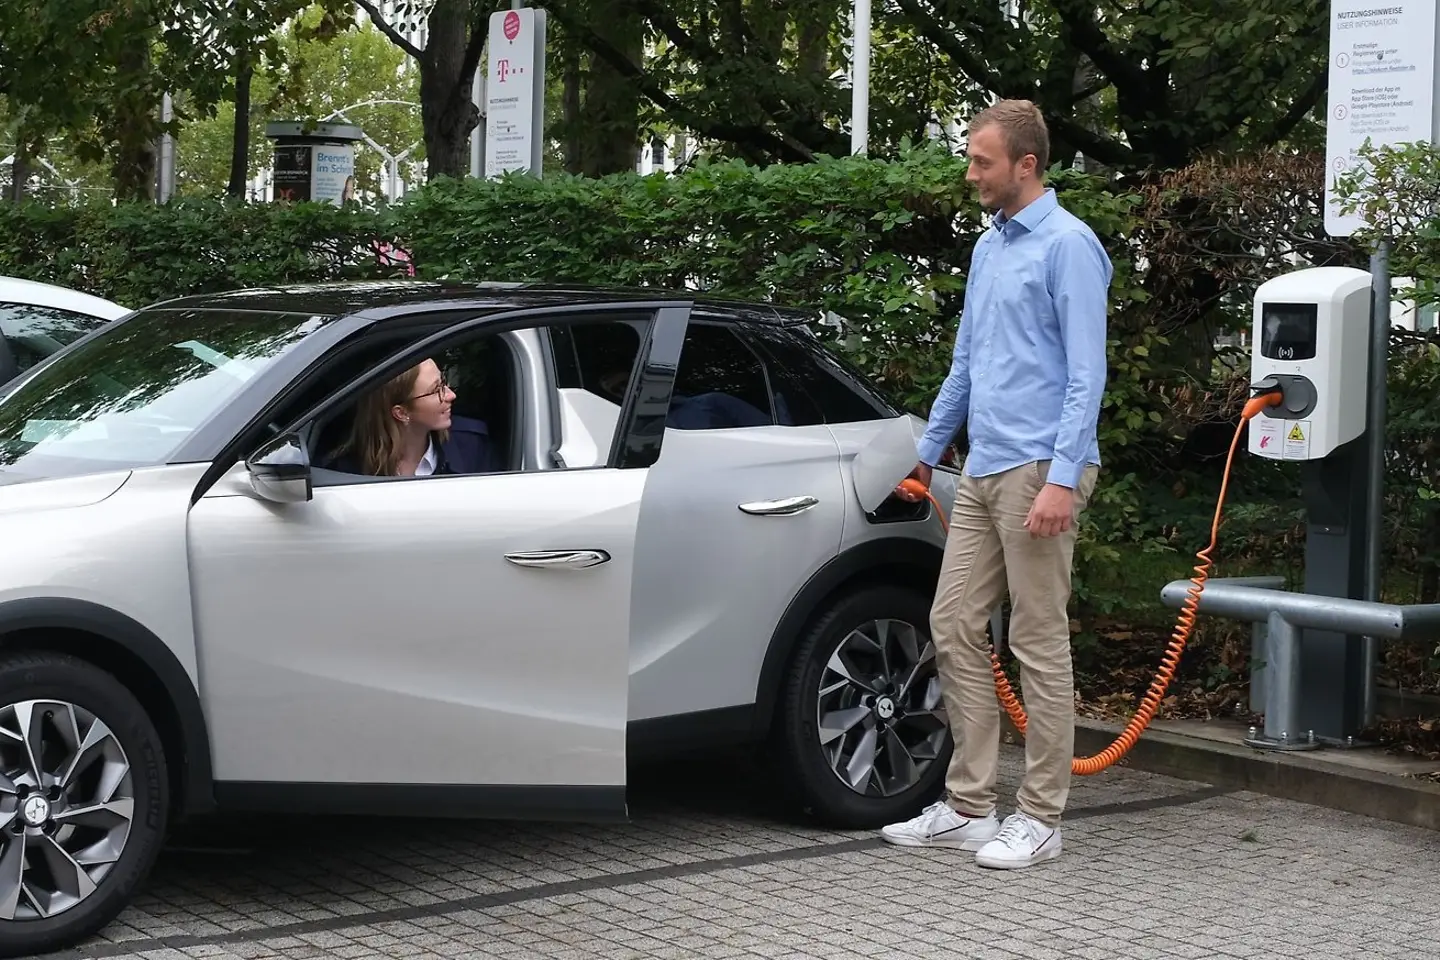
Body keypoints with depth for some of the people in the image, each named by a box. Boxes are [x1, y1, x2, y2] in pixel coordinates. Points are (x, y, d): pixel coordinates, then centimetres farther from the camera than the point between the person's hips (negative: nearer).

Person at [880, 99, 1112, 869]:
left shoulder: (1068, 246, -10)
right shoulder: (988, 246, 17)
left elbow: (1086, 373, -16)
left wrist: (1063, 479, -23)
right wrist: (927, 451, 29)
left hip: (1037, 471, -9)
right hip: (981, 470, 9)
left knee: (1039, 644, -2)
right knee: (954, 626, 7)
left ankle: (1040, 818, 6)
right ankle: (969, 805, 15)